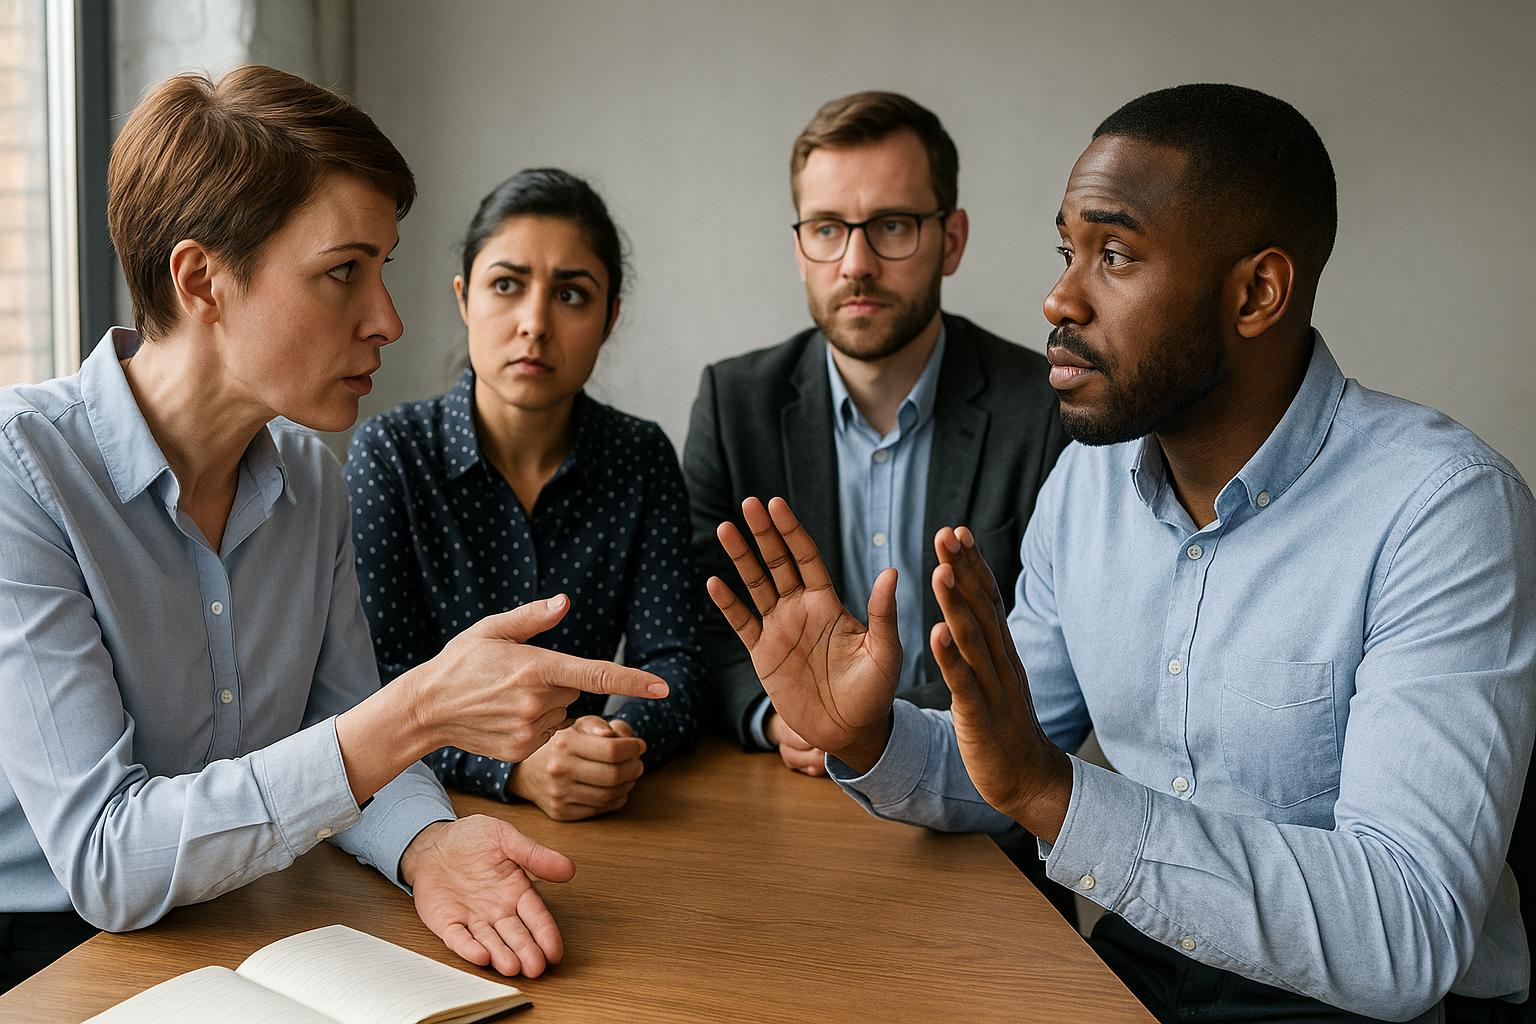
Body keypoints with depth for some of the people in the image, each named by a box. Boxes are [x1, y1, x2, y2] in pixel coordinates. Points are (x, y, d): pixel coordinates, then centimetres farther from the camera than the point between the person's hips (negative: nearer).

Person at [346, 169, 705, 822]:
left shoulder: (642, 459, 2)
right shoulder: (390, 454, -5)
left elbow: (670, 659, -2)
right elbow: (378, 687, -11)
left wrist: (623, 740, -24)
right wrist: (515, 764, -27)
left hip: (594, 821, 3)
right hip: (427, 806, -2)